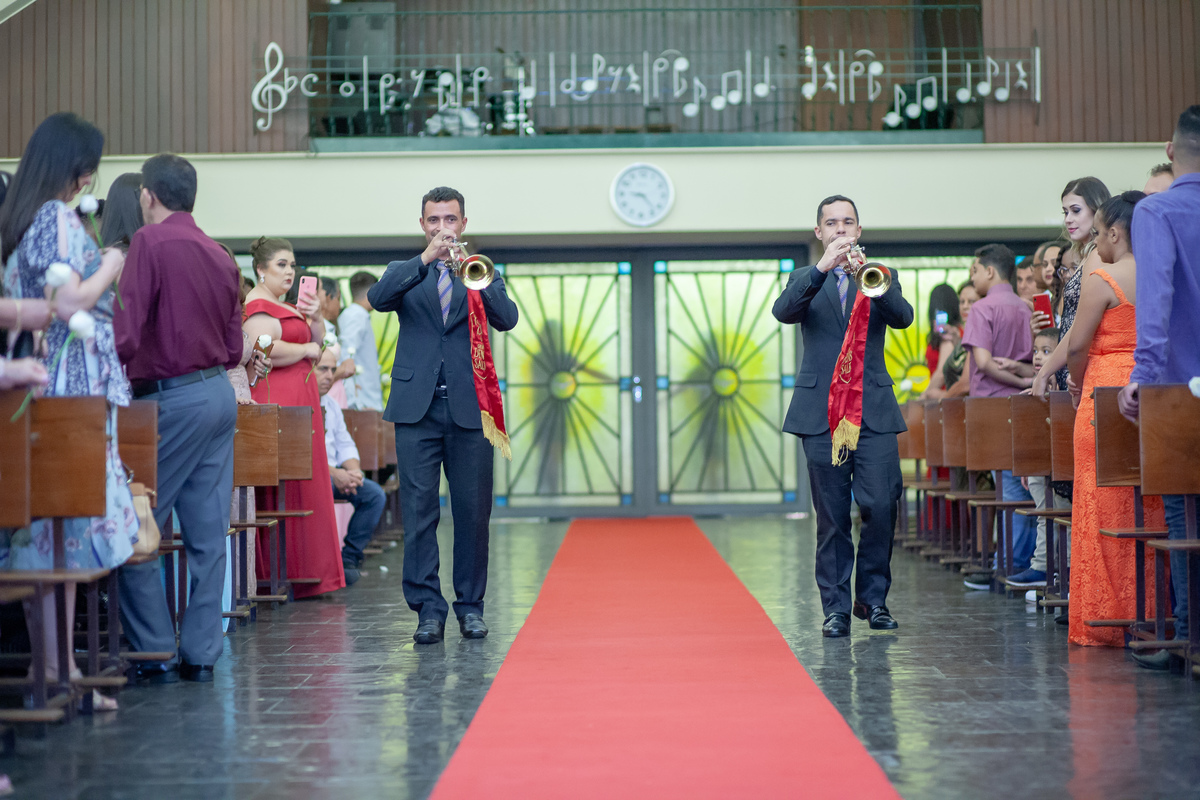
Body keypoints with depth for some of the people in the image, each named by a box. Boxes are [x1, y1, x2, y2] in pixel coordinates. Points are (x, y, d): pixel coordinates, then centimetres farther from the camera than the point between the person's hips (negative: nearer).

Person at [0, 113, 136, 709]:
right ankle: (59, 667, -5)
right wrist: (109, 269, -2)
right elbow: (68, 304, -18)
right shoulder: (59, 218, -10)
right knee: (69, 527, -7)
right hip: (74, 386, -9)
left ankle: (48, 664, 12)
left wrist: (93, 268, 23)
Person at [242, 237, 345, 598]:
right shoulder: (258, 307, -10)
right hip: (276, 399, -10)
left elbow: (318, 339, 23)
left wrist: (315, 316, 3)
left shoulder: (286, 305, 21)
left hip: (298, 400, 10)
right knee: (284, 488, -9)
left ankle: (305, 573, 11)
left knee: (302, 483, 8)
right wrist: (307, 350, -11)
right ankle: (284, 573, -6)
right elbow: (266, 350, -25)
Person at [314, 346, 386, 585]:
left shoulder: (331, 404, 20)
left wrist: (353, 471, -7)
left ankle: (349, 557, -3)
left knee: (375, 494, -8)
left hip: (336, 474, 8)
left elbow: (345, 445, 16)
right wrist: (333, 473, -24)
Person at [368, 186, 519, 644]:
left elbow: (507, 319, -5)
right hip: (417, 406, 0)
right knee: (419, 510, -4)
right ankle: (428, 607, 1)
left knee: (473, 512, 2)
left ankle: (470, 605, 13)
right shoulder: (406, 273, 13)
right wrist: (425, 259, -21)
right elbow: (378, 299, -10)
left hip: (469, 406, 0)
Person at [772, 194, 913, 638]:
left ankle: (873, 597, 8)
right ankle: (837, 606, 8)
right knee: (832, 517, 1)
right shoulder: (805, 279, 12)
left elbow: (902, 317, -7)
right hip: (821, 411, 0)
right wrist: (823, 269, -23)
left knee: (881, 507, -8)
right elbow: (783, 312, -10)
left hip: (874, 411, 0)